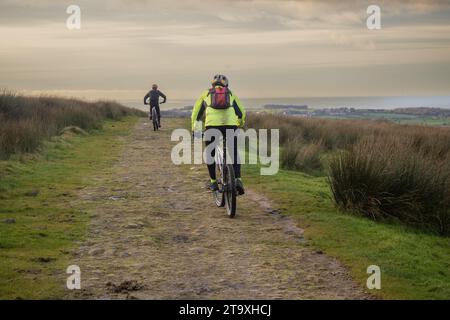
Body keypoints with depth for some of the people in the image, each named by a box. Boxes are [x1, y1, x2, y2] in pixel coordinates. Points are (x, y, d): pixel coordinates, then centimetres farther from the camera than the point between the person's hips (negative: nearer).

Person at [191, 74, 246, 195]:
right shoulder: (231, 95, 27)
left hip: (212, 125, 0)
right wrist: (240, 125, 46)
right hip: (230, 125, 1)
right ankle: (238, 180, -5)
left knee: (210, 154, 19)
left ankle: (213, 182, 19)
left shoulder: (206, 94, 26)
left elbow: (196, 114, 27)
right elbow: (241, 113, 28)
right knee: (234, 154, 13)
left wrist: (195, 129, 38)